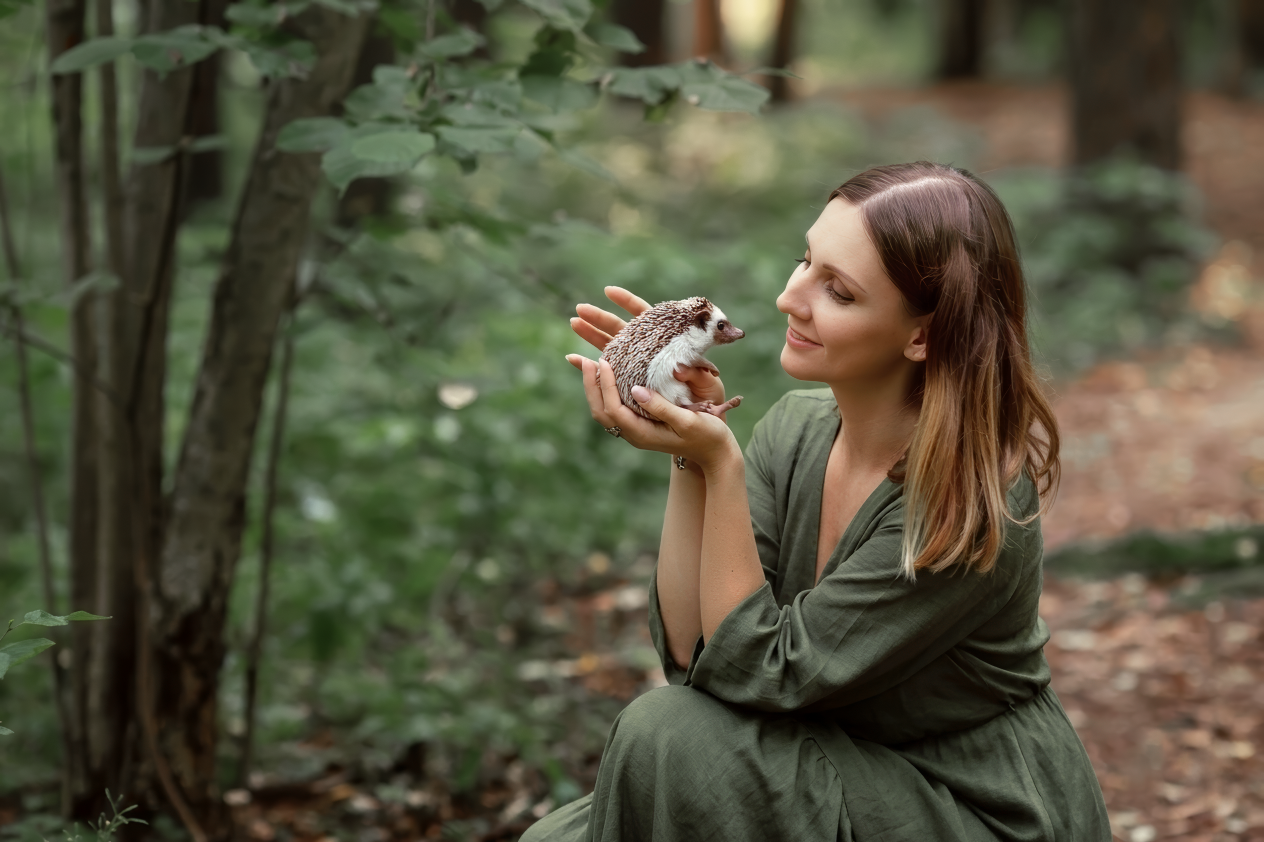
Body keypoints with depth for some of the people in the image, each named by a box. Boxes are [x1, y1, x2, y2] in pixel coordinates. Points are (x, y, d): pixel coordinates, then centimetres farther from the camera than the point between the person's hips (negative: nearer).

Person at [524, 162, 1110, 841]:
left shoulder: (973, 504, -24)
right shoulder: (794, 430, -3)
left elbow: (754, 671, -22)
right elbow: (691, 651, -10)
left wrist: (718, 464, -28)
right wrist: (688, 451, -16)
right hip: (840, 780, 6)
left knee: (671, 737, -24)